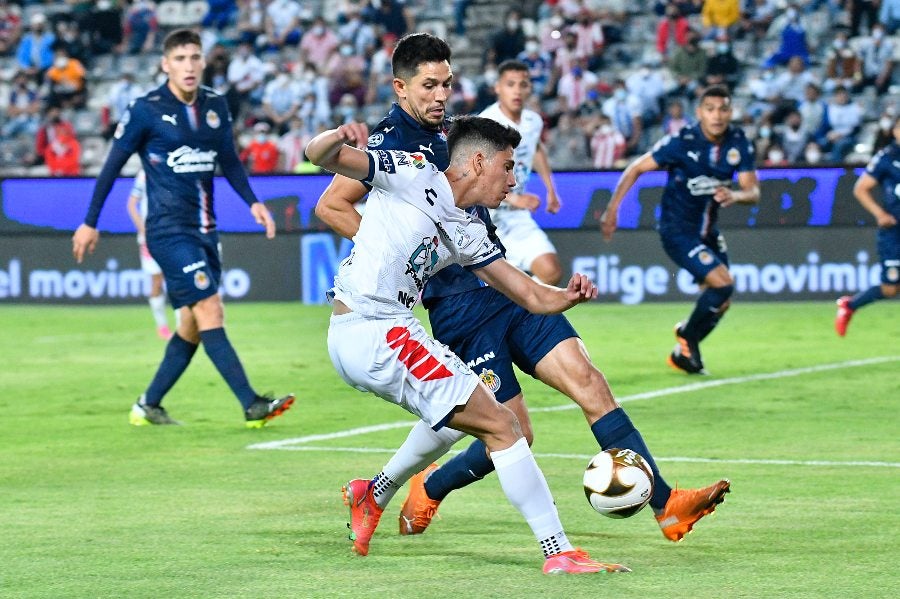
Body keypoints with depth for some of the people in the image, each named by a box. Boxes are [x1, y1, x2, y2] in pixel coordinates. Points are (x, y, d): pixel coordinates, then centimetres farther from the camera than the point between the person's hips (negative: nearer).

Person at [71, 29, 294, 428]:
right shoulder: (146, 111, -9)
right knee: (210, 311, -15)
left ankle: (148, 406, 20)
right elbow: (113, 166, -1)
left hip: (204, 229, 7)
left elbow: (229, 161, 16)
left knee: (193, 326, 8)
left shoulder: (215, 106, 7)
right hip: (169, 228, -7)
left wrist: (253, 202, 0)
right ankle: (252, 406, -19)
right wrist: (90, 223, 2)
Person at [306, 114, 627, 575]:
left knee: (461, 411, 31)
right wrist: (339, 137, -33)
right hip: (373, 333, -10)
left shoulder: (466, 233, 17)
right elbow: (318, 155, -10)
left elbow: (533, 296, 15)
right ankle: (560, 553, -11)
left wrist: (568, 295, -7)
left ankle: (371, 495, 39)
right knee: (501, 425, -9)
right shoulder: (412, 175, -4)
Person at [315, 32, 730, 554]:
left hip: (505, 289, 7)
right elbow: (331, 206, -13)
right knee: (514, 433, -8)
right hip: (461, 305, -7)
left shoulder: (443, 135, 17)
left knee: (588, 380, -7)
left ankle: (666, 504, -10)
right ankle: (431, 488, 21)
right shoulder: (391, 141, -8)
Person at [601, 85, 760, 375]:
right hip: (678, 229, -7)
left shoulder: (739, 144, -7)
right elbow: (636, 168, -12)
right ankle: (687, 337, 3)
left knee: (721, 302, 7)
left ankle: (682, 354, 28)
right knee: (723, 283, -20)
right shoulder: (682, 142, -20)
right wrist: (612, 208, -17)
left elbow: (753, 191, -8)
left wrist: (735, 195, -31)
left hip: (707, 229, 7)